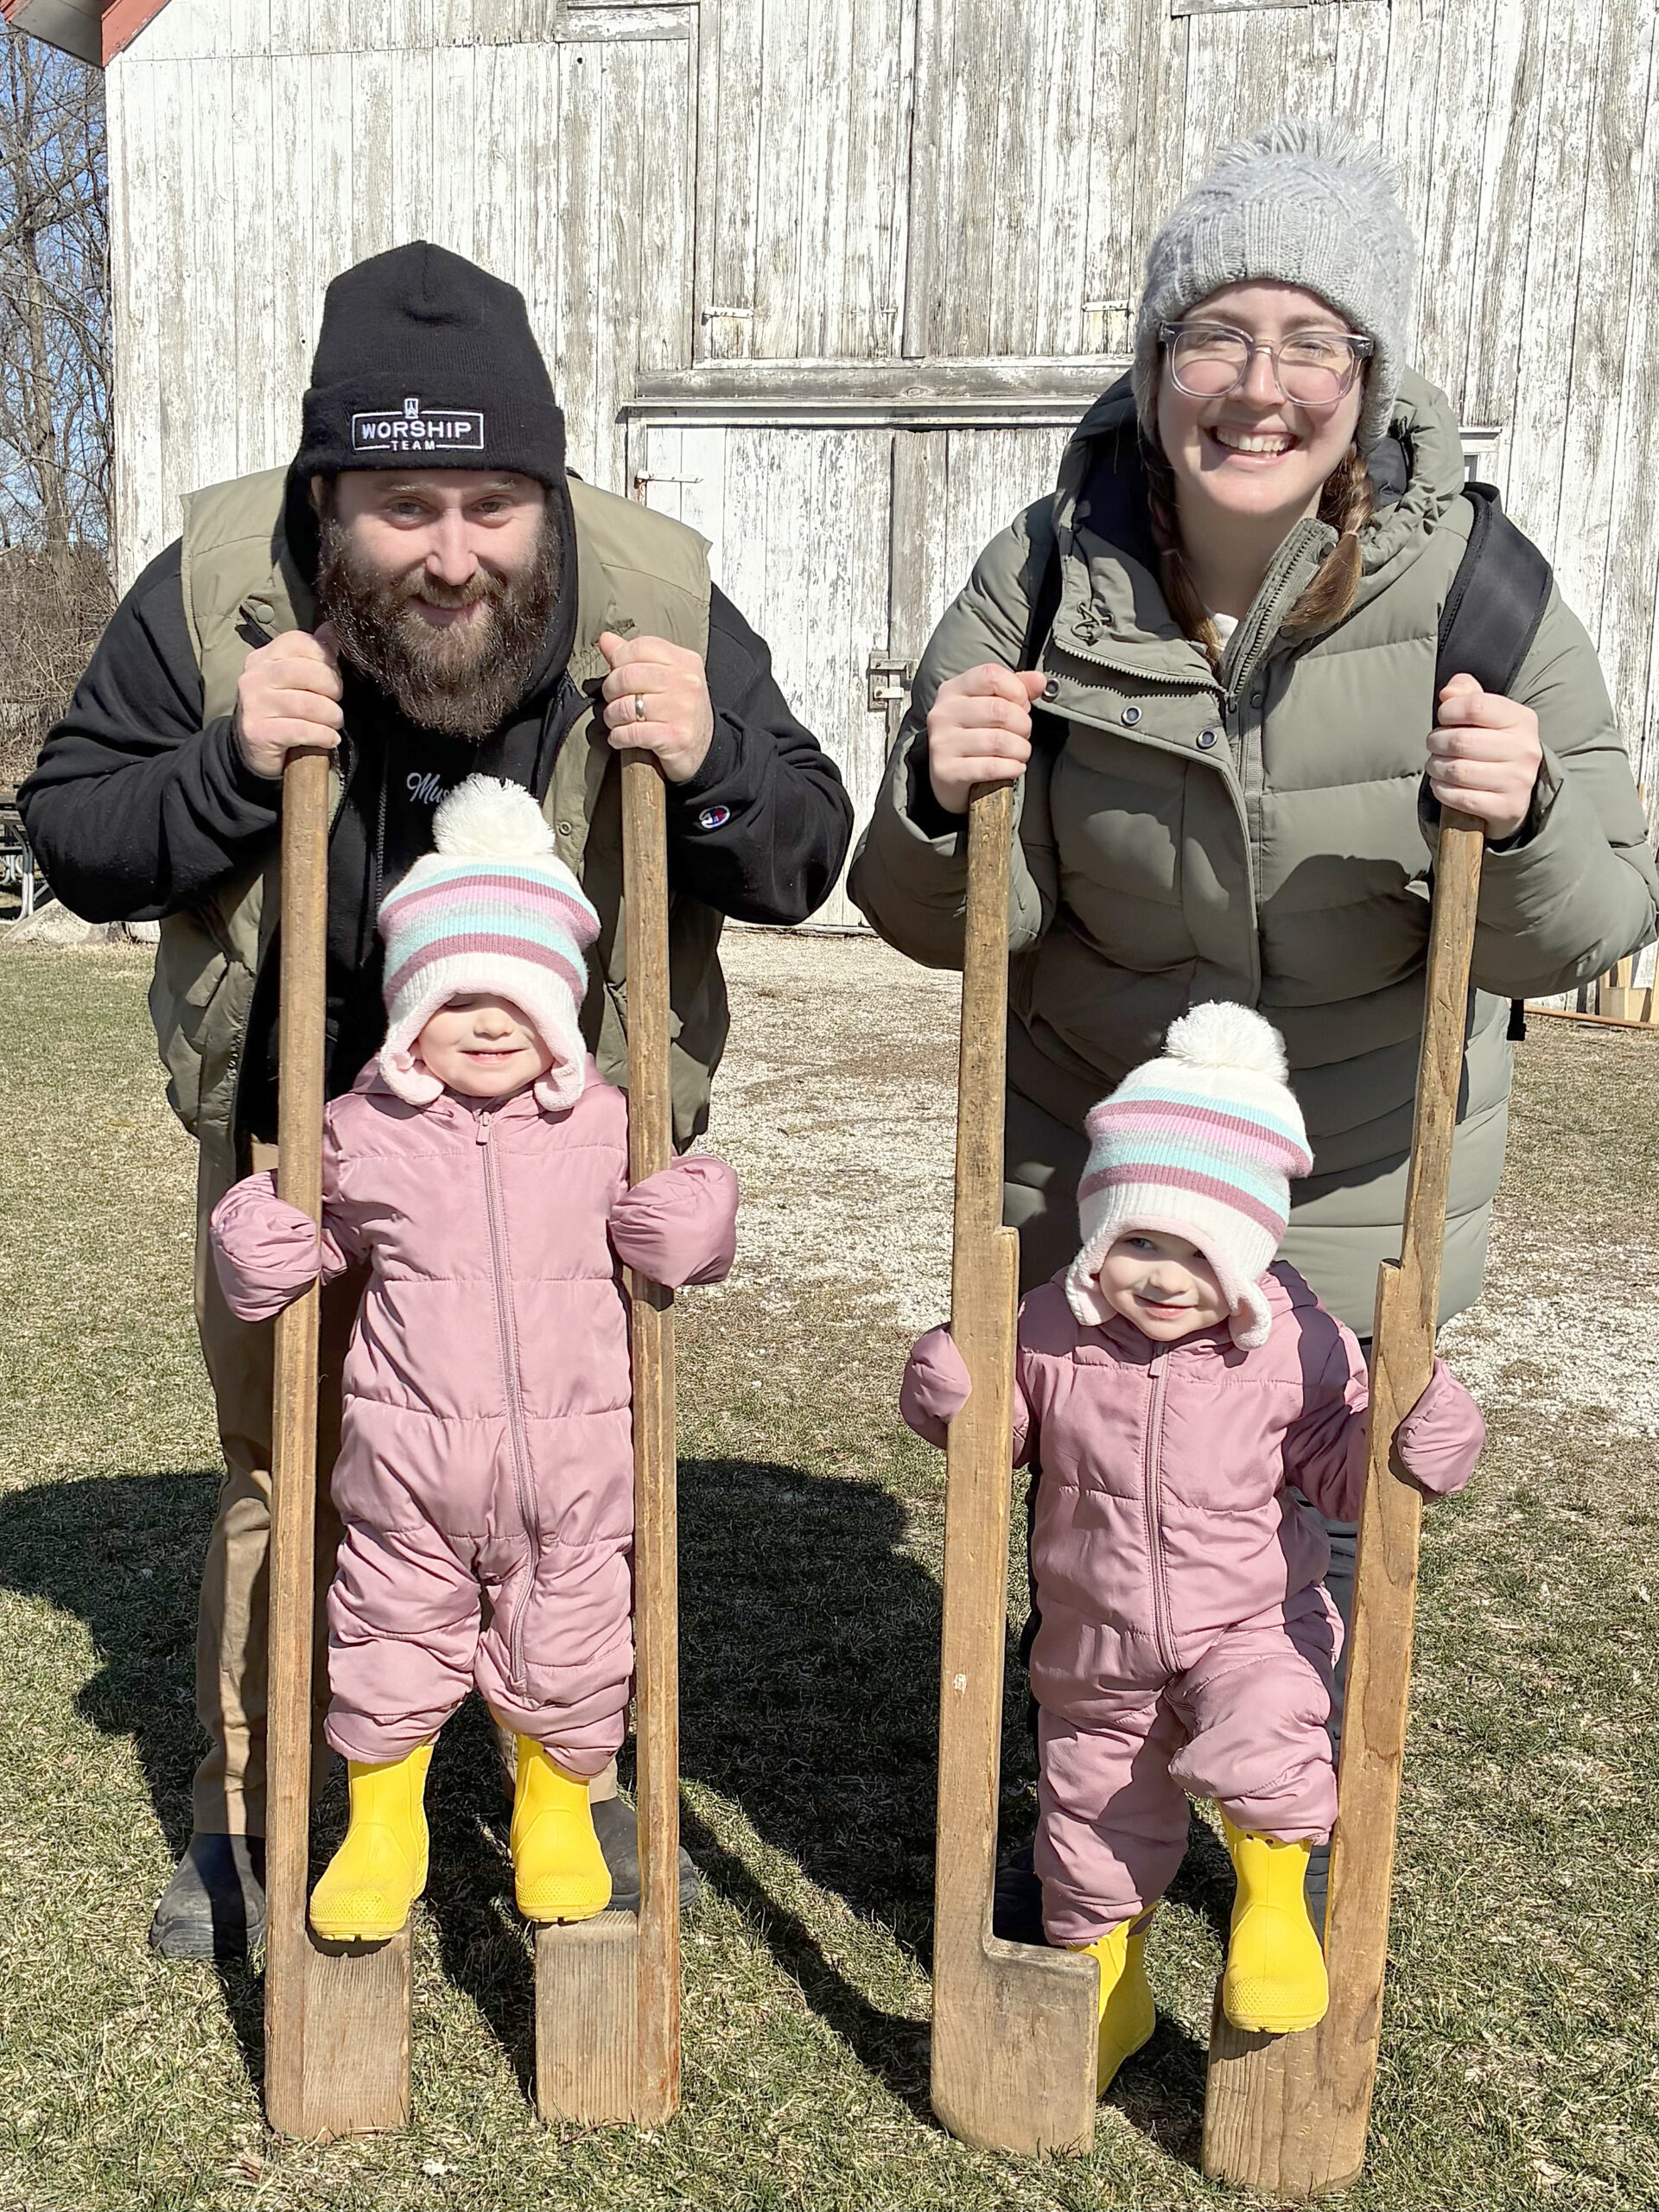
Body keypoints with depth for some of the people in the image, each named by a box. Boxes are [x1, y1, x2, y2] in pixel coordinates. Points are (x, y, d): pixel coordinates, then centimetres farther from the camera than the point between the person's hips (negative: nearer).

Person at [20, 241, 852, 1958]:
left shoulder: (658, 598, -19)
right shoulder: (217, 590, -18)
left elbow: (806, 862, -10)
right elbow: (69, 836, -9)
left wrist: (712, 769, -31)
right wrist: (229, 765, -28)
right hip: (298, 1120, 1)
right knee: (273, 1462, 14)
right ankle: (240, 1818, 37)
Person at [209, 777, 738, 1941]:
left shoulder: (609, 1123, -3)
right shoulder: (366, 1127, -2)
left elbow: (683, 1234, 8)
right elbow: (321, 1236, 13)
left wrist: (694, 1222, -14)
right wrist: (259, 1245, -8)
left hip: (573, 1456, 0)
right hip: (407, 1455, 0)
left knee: (568, 1653, 12)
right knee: (392, 1639, 13)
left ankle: (557, 1810, 40)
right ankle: (381, 1826, 38)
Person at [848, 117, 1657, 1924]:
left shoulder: (1470, 585, -16)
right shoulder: (1047, 573, -14)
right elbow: (948, 925, -8)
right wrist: (943, 806, -30)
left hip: (1357, 1174, 0)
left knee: (1316, 1539, 14)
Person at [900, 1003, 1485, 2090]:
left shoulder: (1298, 1345, -17)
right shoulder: (1052, 1330, -14)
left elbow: (1342, 1467, -7)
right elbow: (1005, 1430, 0)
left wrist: (1422, 1438, -26)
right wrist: (952, 1393, -20)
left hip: (1252, 1624, -2)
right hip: (1097, 1651, 2)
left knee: (1262, 1738, -31)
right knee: (1093, 1819, 16)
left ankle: (1273, 1904, 3)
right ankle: (1107, 1987, 46)